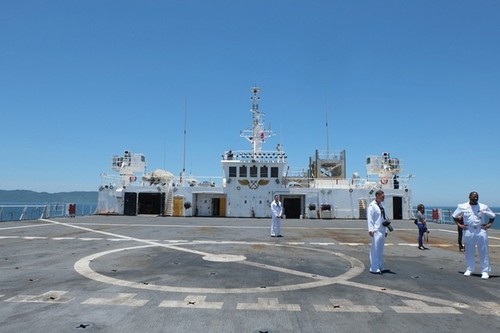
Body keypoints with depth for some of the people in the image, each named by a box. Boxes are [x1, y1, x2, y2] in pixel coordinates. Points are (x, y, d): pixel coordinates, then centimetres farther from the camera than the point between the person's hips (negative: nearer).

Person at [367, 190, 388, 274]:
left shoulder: (381, 206, 15)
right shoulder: (372, 206, -9)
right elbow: (369, 218, -15)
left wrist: (385, 230, 18)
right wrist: (370, 229, -22)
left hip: (382, 231, 8)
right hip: (376, 231, -8)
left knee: (380, 250, 13)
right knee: (375, 250, -6)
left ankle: (379, 267, 22)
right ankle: (374, 268, 0)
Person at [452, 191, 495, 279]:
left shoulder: (484, 207, 4)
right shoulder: (462, 207, 2)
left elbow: (492, 216, 13)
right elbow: (454, 216, 11)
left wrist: (489, 224, -1)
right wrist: (459, 224, 0)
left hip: (481, 231, 0)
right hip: (468, 232, 0)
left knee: (483, 252, 0)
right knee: (469, 252, 10)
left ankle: (485, 271, 8)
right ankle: (469, 269, 24)